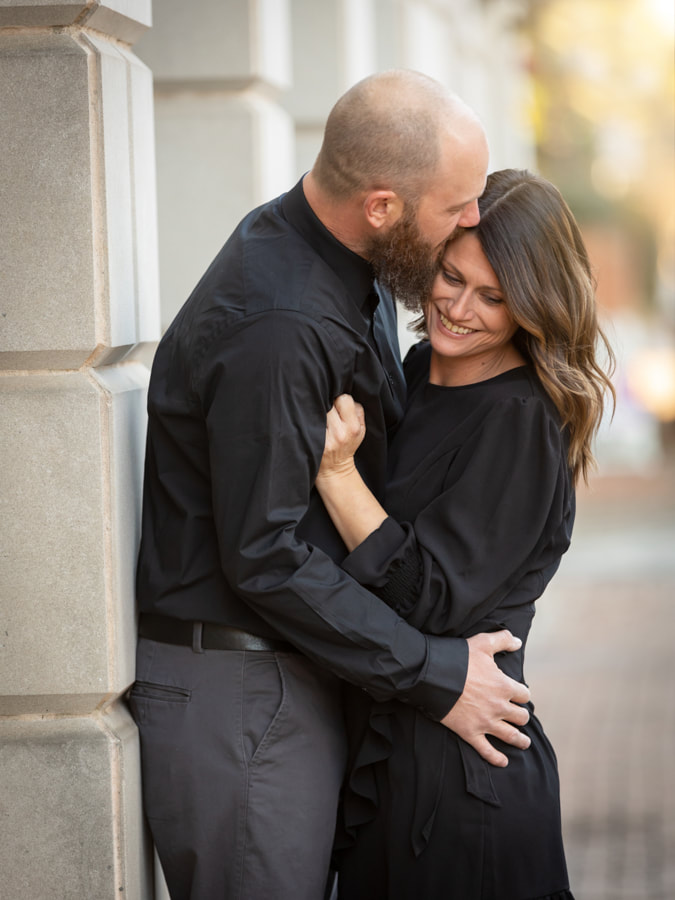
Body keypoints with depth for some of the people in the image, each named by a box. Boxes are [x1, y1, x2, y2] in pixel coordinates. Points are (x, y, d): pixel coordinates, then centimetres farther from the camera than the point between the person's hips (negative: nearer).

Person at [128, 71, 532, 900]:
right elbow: (265, 558, -23)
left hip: (301, 674, 10)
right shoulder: (274, 327, -25)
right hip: (236, 696, -10)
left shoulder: (355, 271, 6)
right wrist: (434, 676, -17)